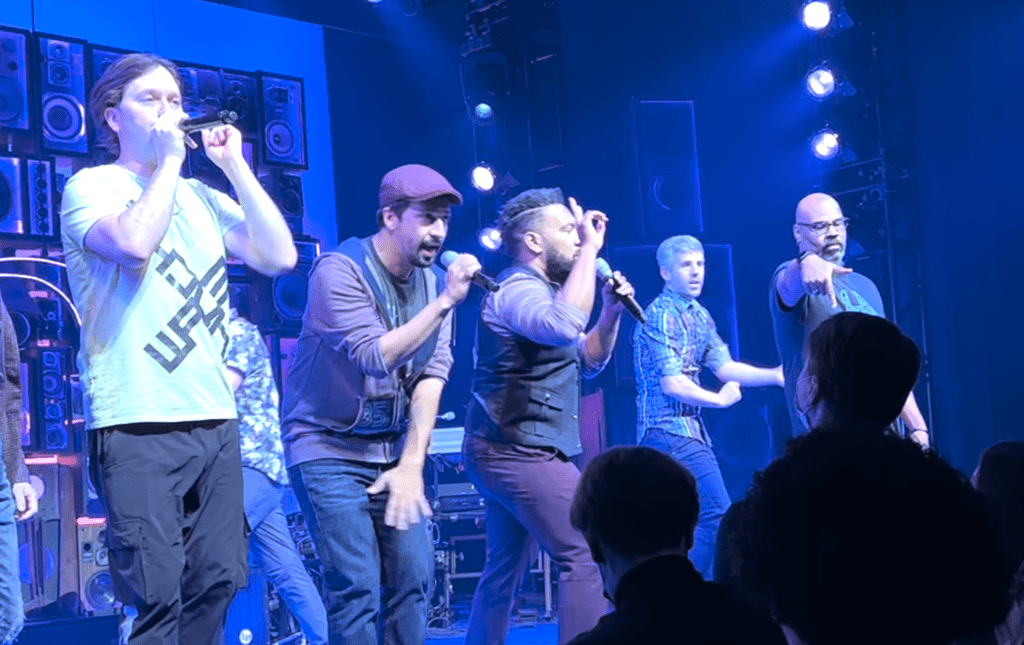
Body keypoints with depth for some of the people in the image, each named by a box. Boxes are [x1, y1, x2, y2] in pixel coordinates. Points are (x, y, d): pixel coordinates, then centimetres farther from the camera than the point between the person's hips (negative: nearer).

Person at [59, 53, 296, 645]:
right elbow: (136, 242, -20)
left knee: (217, 583, 6)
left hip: (216, 419, 6)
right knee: (156, 595, -9)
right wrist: (170, 161, -7)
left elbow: (279, 256, 6)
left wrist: (234, 164, 7)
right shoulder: (91, 186, 2)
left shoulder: (203, 196, 18)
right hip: (138, 425, -6)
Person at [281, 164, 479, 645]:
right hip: (328, 448, -5)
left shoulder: (434, 280, 3)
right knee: (357, 589, -10)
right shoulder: (339, 270, -15)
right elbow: (377, 357, -24)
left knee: (413, 577, 1)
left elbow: (432, 374, -3)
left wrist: (412, 464, -9)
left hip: (393, 449, 6)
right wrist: (445, 302, -25)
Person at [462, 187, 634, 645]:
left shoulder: (539, 288, 18)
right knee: (588, 557, -12)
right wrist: (591, 250, -27)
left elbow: (587, 362, 20)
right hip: (520, 451, -11)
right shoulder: (517, 288, -14)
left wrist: (611, 309, 4)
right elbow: (565, 327, -37)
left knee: (504, 572, 16)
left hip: (511, 451, 11)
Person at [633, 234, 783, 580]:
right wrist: (720, 399, -9)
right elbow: (672, 385, -18)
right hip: (671, 431, -9)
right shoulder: (661, 316, -13)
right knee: (717, 516, -12)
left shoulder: (699, 315, 14)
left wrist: (775, 375, -3)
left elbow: (724, 367, 8)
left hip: (688, 429, 9)